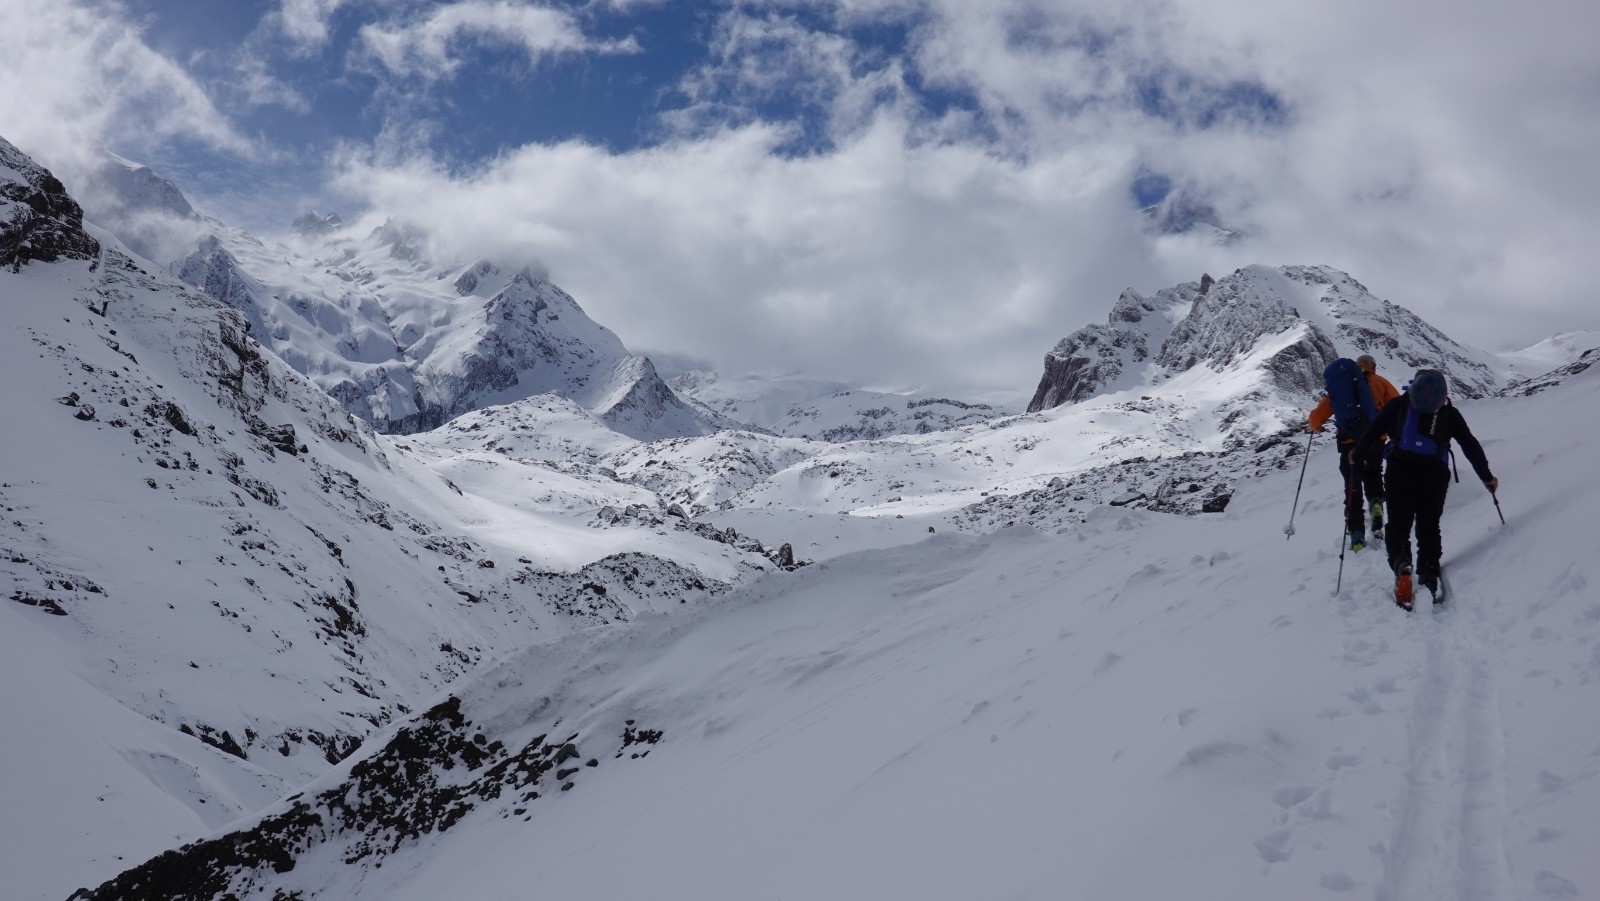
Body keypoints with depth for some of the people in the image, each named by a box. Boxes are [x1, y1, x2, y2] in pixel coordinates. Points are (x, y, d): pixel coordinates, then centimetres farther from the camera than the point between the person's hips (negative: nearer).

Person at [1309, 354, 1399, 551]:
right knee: (1373, 474, 27)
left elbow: (1317, 418, 5)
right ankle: (1376, 502, -3)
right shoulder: (1379, 382, 11)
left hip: (1349, 444, 0)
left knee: (1352, 487, 10)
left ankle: (1356, 536, 1)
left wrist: (1315, 425, 27)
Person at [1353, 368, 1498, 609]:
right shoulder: (1448, 412, 14)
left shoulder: (1398, 405, 11)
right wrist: (1487, 476, 22)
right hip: (1435, 474, 1)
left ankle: (1401, 562, -25)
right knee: (1429, 527, 13)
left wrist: (1358, 454, 24)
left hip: (1400, 471, -1)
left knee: (1398, 522, 3)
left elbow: (1374, 431, 8)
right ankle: (1430, 578, 4)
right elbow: (1470, 445, 15)